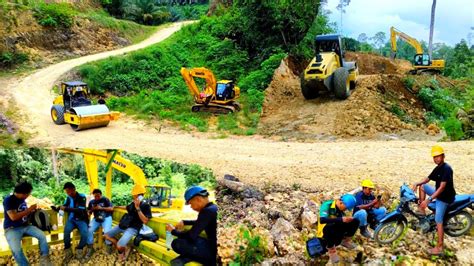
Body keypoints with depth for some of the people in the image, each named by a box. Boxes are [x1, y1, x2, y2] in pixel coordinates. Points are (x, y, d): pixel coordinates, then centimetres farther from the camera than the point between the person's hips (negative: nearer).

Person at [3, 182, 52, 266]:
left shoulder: (22, 200, 7)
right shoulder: (8, 200, -14)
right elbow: (13, 217, -23)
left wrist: (32, 210, 3)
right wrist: (29, 209, -16)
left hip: (25, 226, 6)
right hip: (12, 229, -6)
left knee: (42, 235, -15)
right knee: (16, 249, -31)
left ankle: (44, 258, -2)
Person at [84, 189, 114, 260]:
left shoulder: (105, 200, 3)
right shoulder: (91, 202, 16)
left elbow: (111, 208, -6)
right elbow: (88, 212, 17)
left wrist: (101, 208, -12)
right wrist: (92, 209, -6)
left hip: (106, 217, -4)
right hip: (96, 218, 4)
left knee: (107, 231, -31)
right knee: (89, 230, -25)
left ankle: (108, 246, -5)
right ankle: (90, 248, -10)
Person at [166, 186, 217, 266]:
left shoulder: (207, 211, -19)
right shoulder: (213, 208, 10)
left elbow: (191, 235, -15)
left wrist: (173, 231, 1)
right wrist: (184, 222, 25)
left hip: (214, 253, -10)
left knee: (176, 243, -15)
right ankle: (185, 258, 2)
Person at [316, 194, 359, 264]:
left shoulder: (340, 209, 0)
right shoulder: (327, 205, -21)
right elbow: (322, 220, -37)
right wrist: (341, 219, -43)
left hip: (337, 230, 6)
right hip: (325, 232, -6)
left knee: (355, 221, -10)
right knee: (330, 226, -41)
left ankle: (346, 240, 8)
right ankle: (331, 249, -17)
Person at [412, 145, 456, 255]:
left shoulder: (446, 169, -23)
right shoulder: (437, 168, 6)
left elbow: (442, 187, -29)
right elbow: (427, 179, 18)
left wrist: (429, 199, -32)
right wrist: (417, 183, -2)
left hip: (445, 197, -9)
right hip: (439, 193, 9)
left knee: (438, 221, -9)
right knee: (422, 186, 16)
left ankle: (439, 247, -3)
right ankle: (421, 211, 16)